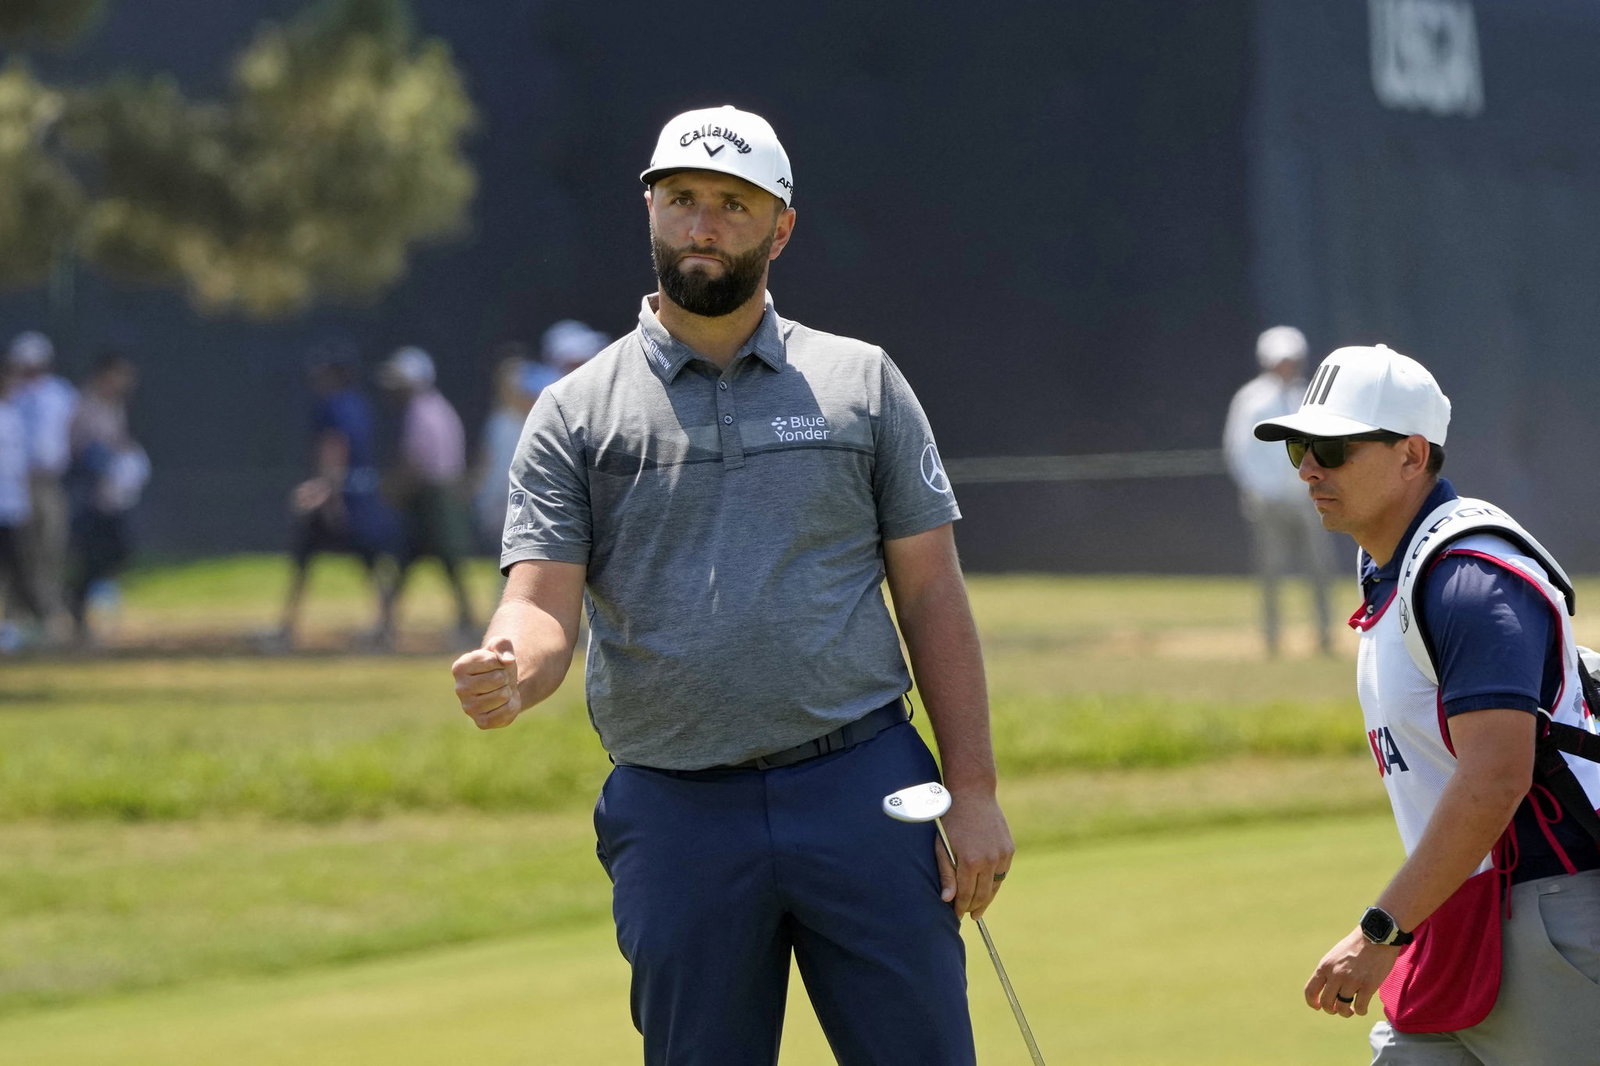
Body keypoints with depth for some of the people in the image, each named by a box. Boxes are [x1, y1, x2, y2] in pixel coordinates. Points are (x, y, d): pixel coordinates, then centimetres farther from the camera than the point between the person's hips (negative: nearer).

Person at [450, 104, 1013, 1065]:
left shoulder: (862, 383, 9)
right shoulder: (576, 414, 7)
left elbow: (932, 591, 7)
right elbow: (544, 603, -2)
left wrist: (974, 790, 0)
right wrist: (511, 674, -27)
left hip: (861, 795, 0)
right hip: (677, 818, 0)